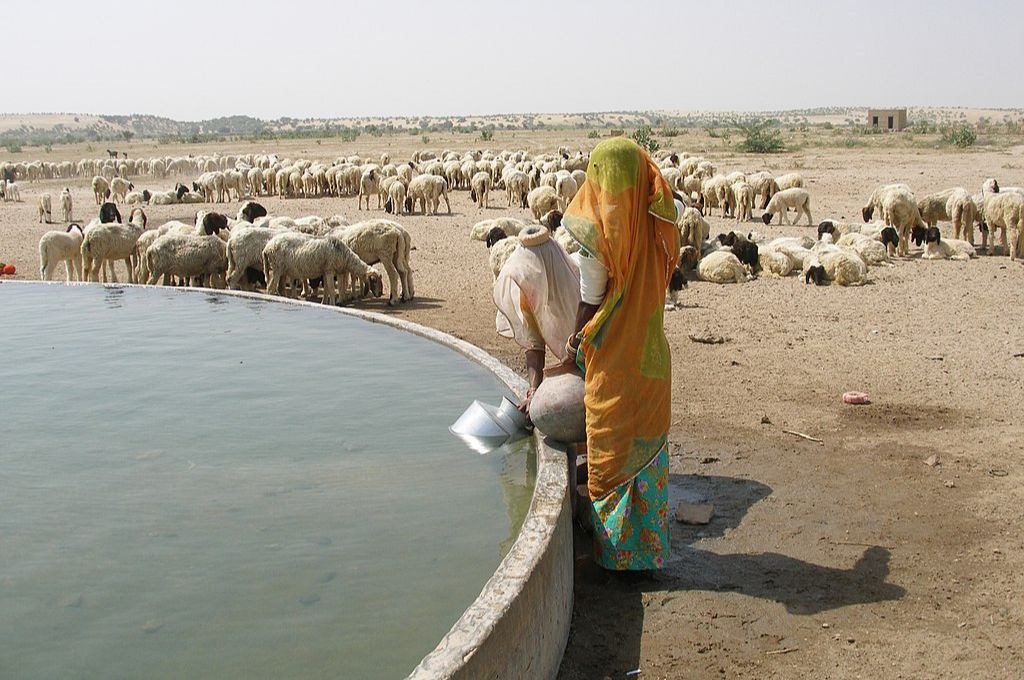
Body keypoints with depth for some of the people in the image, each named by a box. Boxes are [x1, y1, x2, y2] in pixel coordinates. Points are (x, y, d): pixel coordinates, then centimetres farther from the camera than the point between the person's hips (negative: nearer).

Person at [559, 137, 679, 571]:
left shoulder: (601, 235, -19)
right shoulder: (655, 227, -3)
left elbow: (590, 299, -12)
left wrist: (575, 342, 3)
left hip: (614, 360, -5)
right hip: (651, 353, 6)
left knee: (613, 453, 7)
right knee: (649, 445, 16)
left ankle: (618, 548, 16)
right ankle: (651, 541, 28)